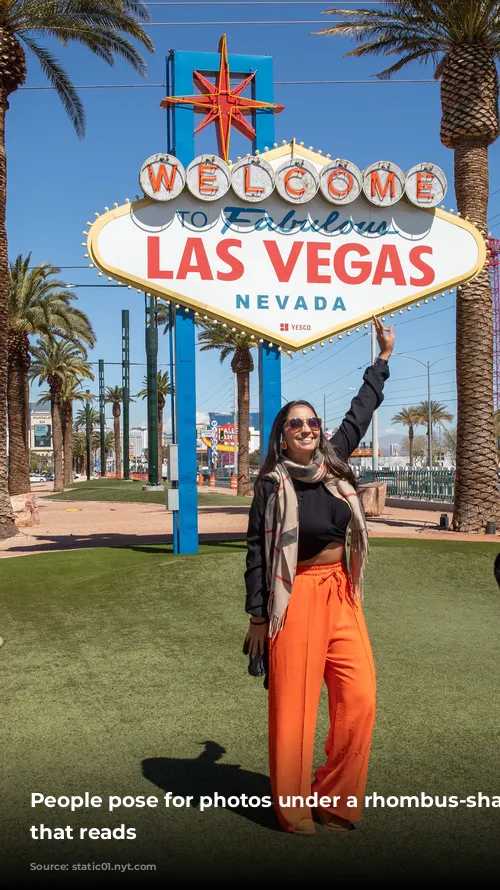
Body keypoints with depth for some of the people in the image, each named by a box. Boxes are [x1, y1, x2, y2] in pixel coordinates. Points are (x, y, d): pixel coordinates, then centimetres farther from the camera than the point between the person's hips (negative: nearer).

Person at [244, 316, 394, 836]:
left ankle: (334, 799, 17)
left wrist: (384, 357, 26)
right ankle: (294, 811, 16)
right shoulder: (273, 484, -6)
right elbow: (257, 551, -5)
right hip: (296, 596, -5)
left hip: (341, 594, 6)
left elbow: (360, 413, 19)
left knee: (359, 700, 0)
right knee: (295, 707, 0)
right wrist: (257, 618, -7)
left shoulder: (334, 465, 7)